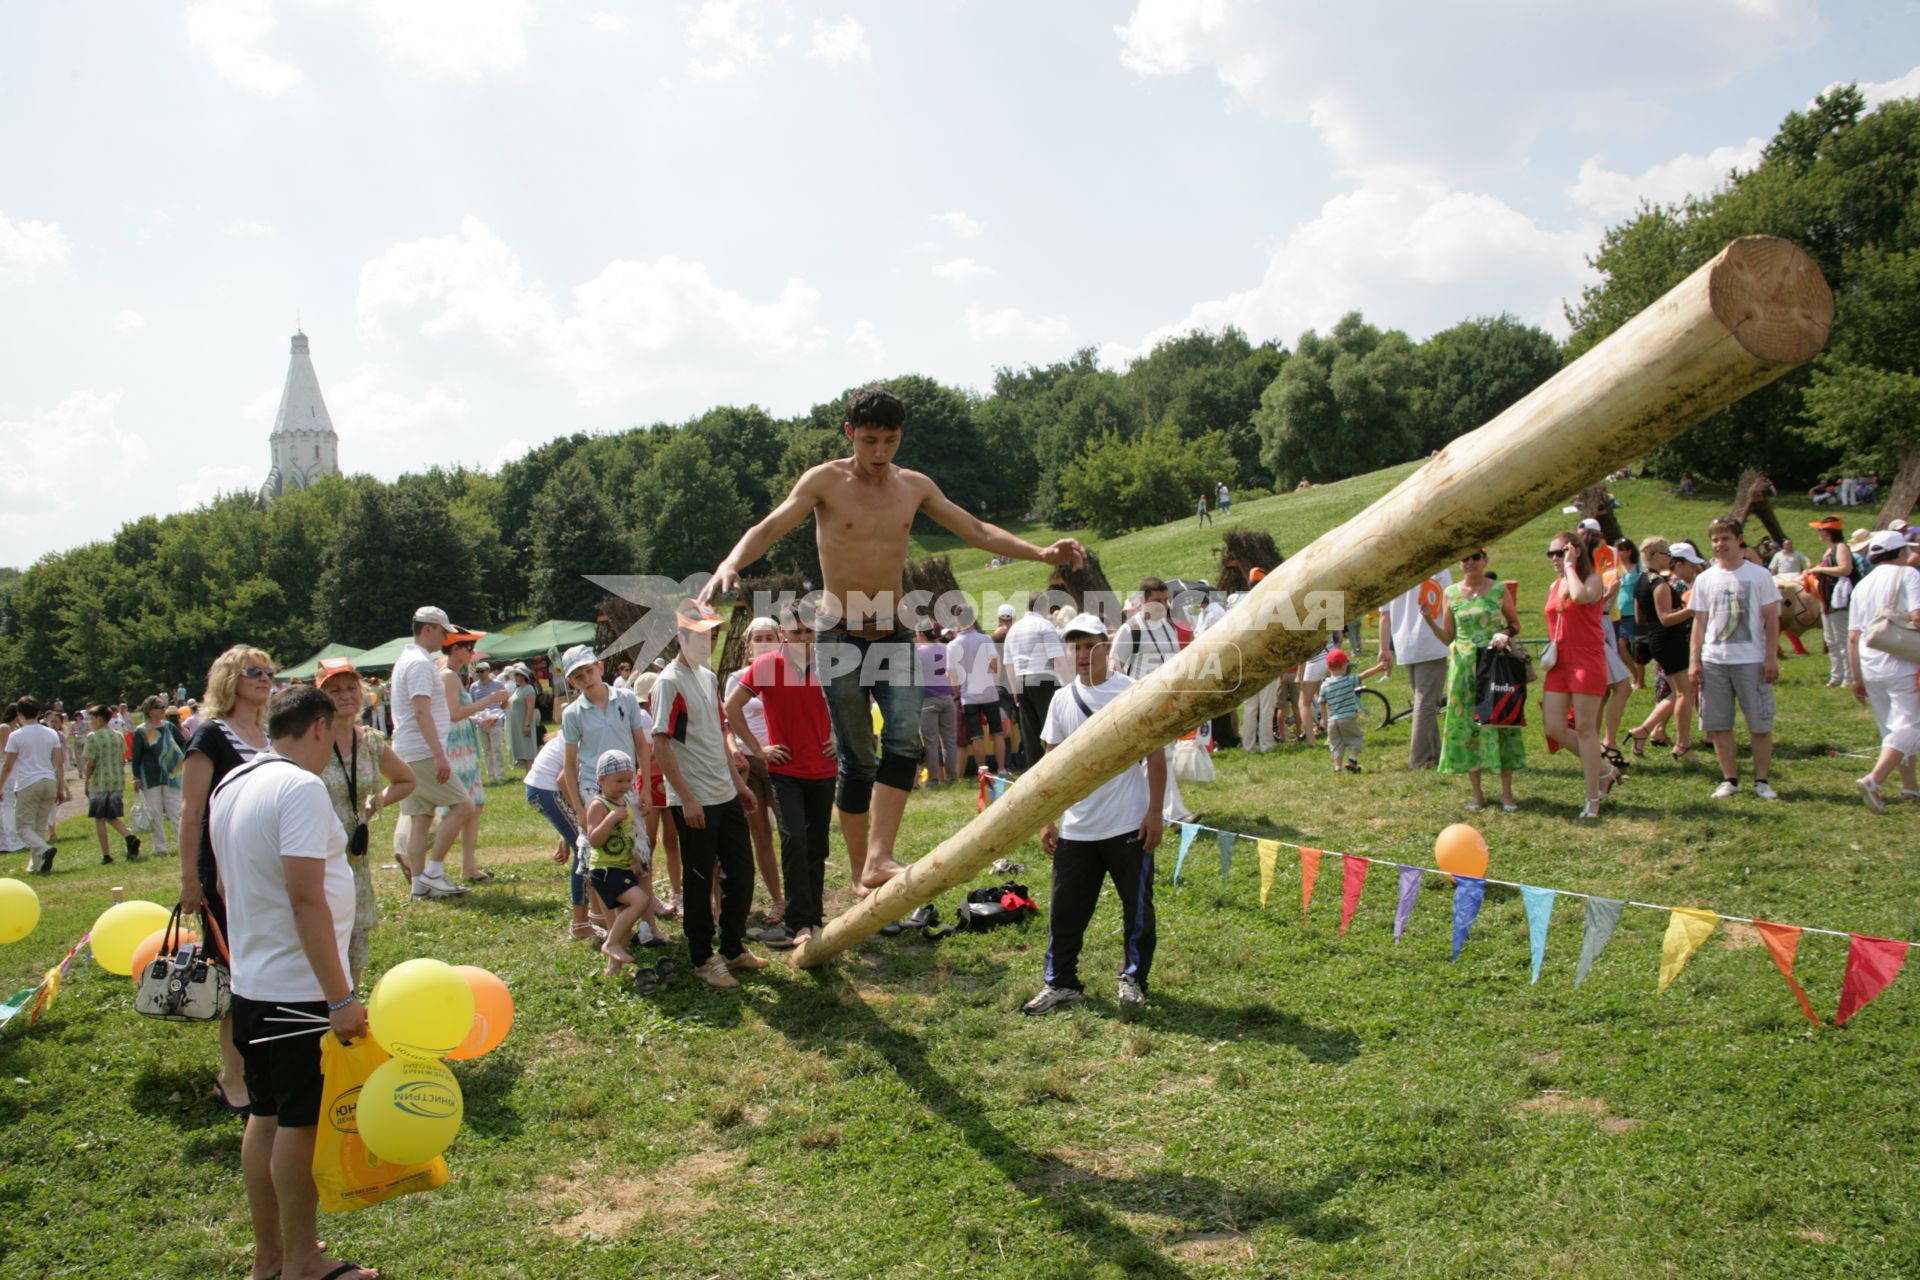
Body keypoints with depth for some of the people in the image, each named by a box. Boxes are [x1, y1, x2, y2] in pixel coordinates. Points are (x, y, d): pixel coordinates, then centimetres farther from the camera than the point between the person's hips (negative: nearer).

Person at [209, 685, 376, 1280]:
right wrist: (341, 997, -24)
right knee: (302, 1123, 2)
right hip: (301, 990, -9)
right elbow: (306, 898, -25)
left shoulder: (231, 786, 10)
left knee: (266, 1116, 17)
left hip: (251, 983, 9)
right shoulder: (300, 787, -19)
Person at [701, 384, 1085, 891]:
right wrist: (731, 565, -37)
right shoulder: (826, 480, -6)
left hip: (894, 636, 4)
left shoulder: (915, 486, 6)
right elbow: (769, 528, -17)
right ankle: (863, 877, 10)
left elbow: (977, 530, 14)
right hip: (842, 639, -3)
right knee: (857, 762, -1)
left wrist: (1041, 553, 4)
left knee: (904, 740, -18)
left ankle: (879, 860, -21)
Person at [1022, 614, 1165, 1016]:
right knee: (1066, 909, 7)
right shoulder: (1062, 700, 5)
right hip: (1075, 829, 3)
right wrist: (1046, 819, 6)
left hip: (1129, 827, -3)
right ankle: (1061, 984, 20)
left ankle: (1133, 981, 24)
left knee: (1137, 907, 8)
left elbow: (1155, 755, -3)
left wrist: (1154, 812, -8)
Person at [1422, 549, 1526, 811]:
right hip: (1464, 666, 2)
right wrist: (1430, 620, -9)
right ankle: (1477, 793, 14)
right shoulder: (1450, 593, 4)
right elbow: (1448, 638, 6)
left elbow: (1516, 624, 9)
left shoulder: (1499, 590, 1)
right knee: (1466, 725, 2)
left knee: (1500, 722, 0)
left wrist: (1506, 634, -12)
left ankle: (1507, 792, 11)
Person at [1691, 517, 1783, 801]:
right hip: (1714, 661, 3)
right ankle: (1730, 779, 15)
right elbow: (1699, 622, 10)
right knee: (1718, 724, 4)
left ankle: (1762, 780, 11)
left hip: (1752, 660, -3)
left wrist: (1772, 657, -7)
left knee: (1760, 724, 1)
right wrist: (1695, 661, 4)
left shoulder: (1759, 575, 1)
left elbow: (1771, 619, 0)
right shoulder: (1705, 579, 9)